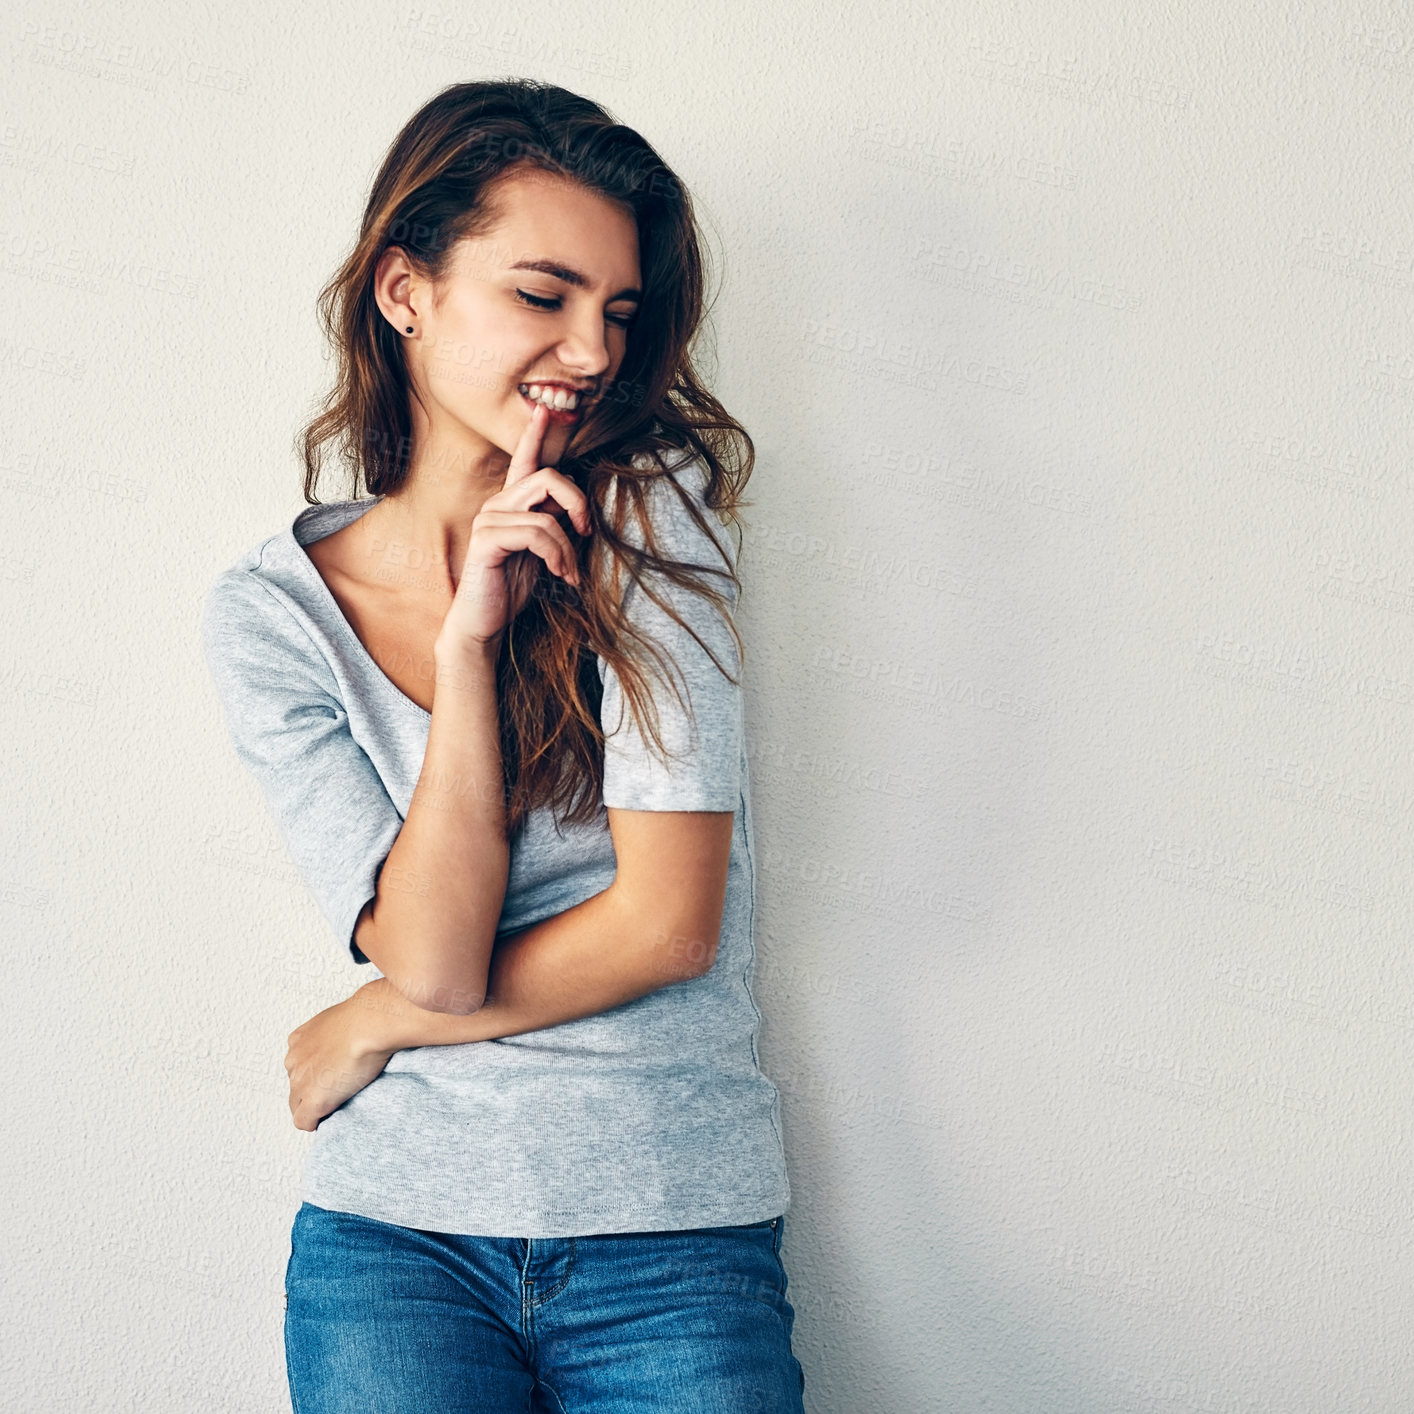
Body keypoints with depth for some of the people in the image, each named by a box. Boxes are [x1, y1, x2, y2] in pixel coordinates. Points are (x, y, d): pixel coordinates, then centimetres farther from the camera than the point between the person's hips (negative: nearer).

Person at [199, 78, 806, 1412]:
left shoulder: (653, 511, -6)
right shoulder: (270, 613, -2)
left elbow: (671, 921, -11)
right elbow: (432, 956, -11)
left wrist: (371, 1027, -4)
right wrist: (468, 637, -18)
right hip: (395, 1237, 1)